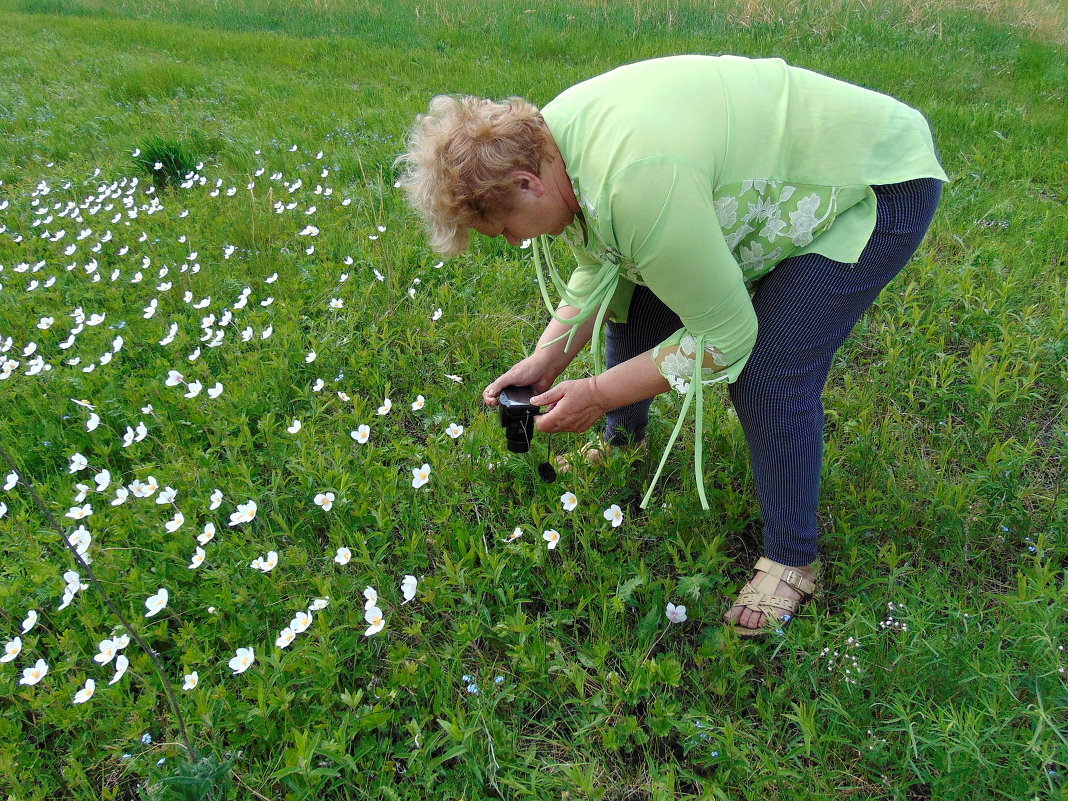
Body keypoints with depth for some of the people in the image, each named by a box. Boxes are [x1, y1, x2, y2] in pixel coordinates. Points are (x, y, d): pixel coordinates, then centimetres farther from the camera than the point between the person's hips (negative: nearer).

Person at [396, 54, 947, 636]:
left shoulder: (638, 183, -39)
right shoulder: (546, 140, -10)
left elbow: (725, 337, -28)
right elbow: (600, 270, 5)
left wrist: (598, 394, -20)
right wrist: (545, 360, -6)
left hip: (879, 182, -8)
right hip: (773, 170, 9)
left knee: (770, 374, -20)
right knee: (632, 297, 5)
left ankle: (791, 561, 2)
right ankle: (622, 446, 29)